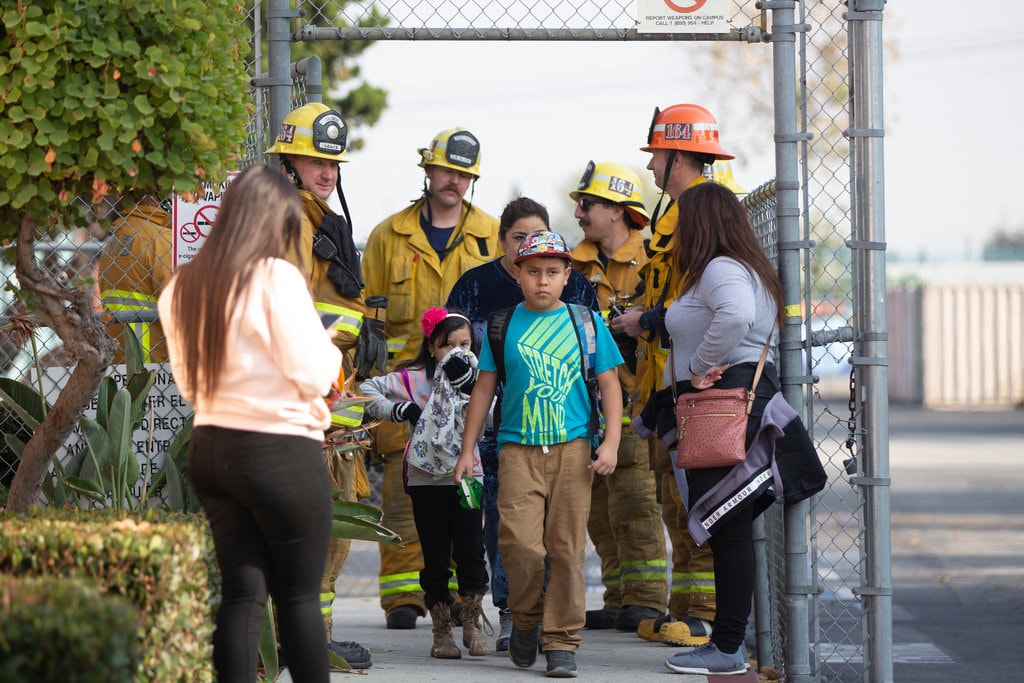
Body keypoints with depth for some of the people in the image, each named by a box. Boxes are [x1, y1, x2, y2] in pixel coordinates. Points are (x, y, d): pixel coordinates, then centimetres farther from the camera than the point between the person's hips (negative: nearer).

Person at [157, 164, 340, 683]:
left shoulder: (183, 288, 6)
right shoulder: (276, 278, -14)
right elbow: (313, 376, -14)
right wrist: (330, 349, 6)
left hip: (211, 446, 6)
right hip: (281, 453, -6)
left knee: (241, 592, 7)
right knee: (299, 597, 4)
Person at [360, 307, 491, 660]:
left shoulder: (476, 378, 4)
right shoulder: (414, 379, 0)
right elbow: (368, 391, 1)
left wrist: (470, 387, -20)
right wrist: (399, 410, -10)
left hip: (467, 475, 0)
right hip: (426, 480, 0)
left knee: (471, 552, -6)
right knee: (436, 558, 4)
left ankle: (472, 625, 7)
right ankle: (442, 631, 13)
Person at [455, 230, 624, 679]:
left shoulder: (585, 323, 8)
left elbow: (609, 385, 10)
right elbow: (484, 388, 14)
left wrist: (610, 443, -1)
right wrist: (467, 451, 11)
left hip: (573, 450, 0)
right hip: (518, 450, 0)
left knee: (567, 549, -2)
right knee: (521, 544, -12)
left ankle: (561, 641, 5)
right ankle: (525, 620, 13)